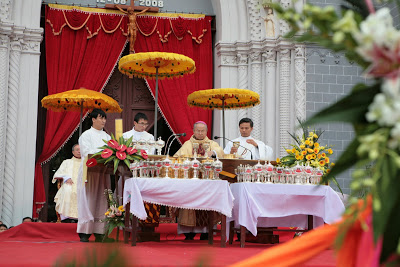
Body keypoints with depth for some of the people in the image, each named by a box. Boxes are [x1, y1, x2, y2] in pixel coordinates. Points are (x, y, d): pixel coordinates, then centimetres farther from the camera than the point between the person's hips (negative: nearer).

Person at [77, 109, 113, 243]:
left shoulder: (107, 136, 19)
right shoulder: (86, 135, 3)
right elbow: (87, 152, -9)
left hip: (103, 172, 5)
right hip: (90, 171, -5)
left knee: (102, 201, 0)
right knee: (88, 200, -7)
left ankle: (99, 232, 1)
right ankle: (85, 233, -5)